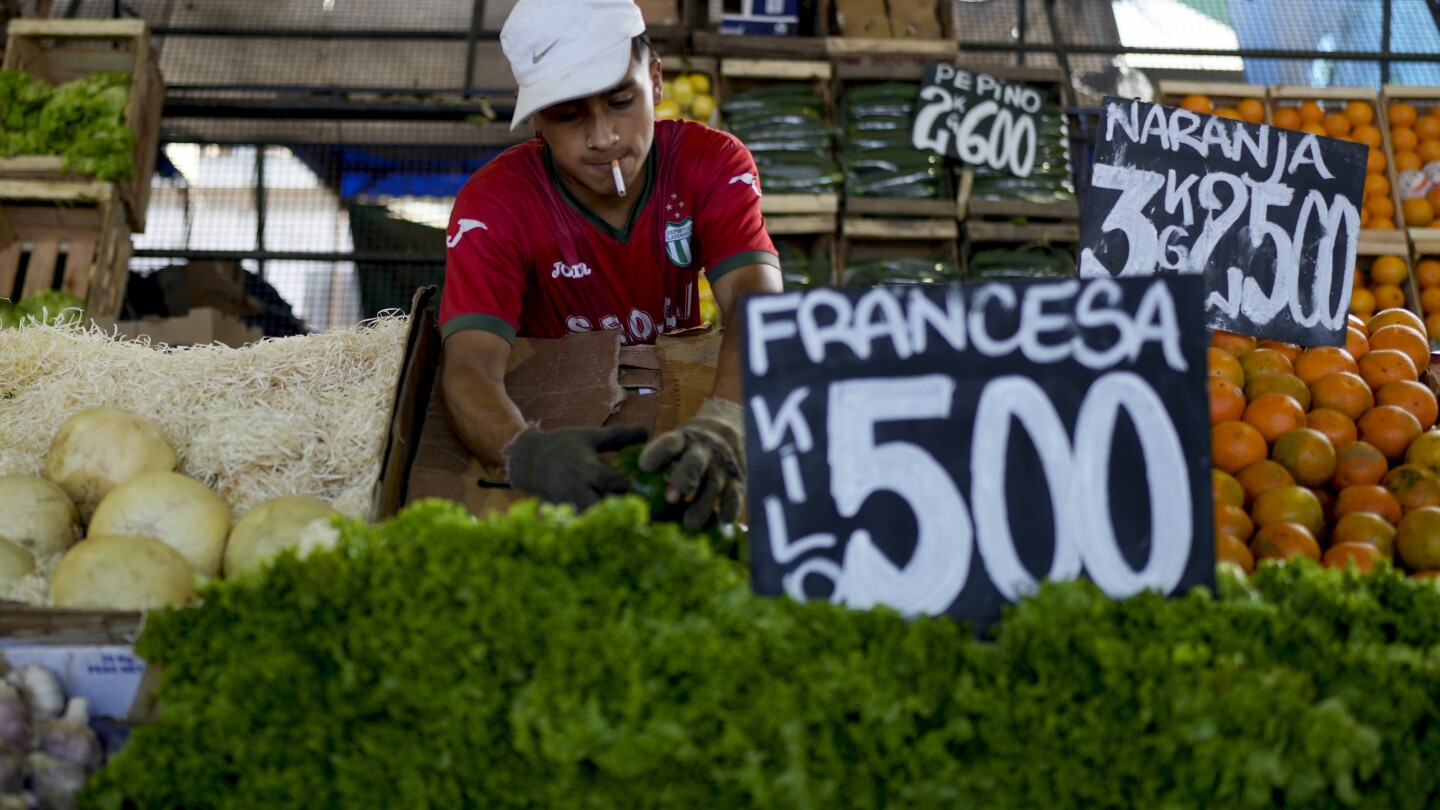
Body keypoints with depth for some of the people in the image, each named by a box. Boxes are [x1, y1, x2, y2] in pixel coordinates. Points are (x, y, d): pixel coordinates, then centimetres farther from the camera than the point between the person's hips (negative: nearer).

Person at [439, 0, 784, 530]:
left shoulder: (712, 163, -14)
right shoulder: (492, 205, -18)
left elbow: (758, 302, -31)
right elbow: (469, 367, -30)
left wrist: (723, 424, -53)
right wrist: (524, 451, -55)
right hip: (554, 418, -1)